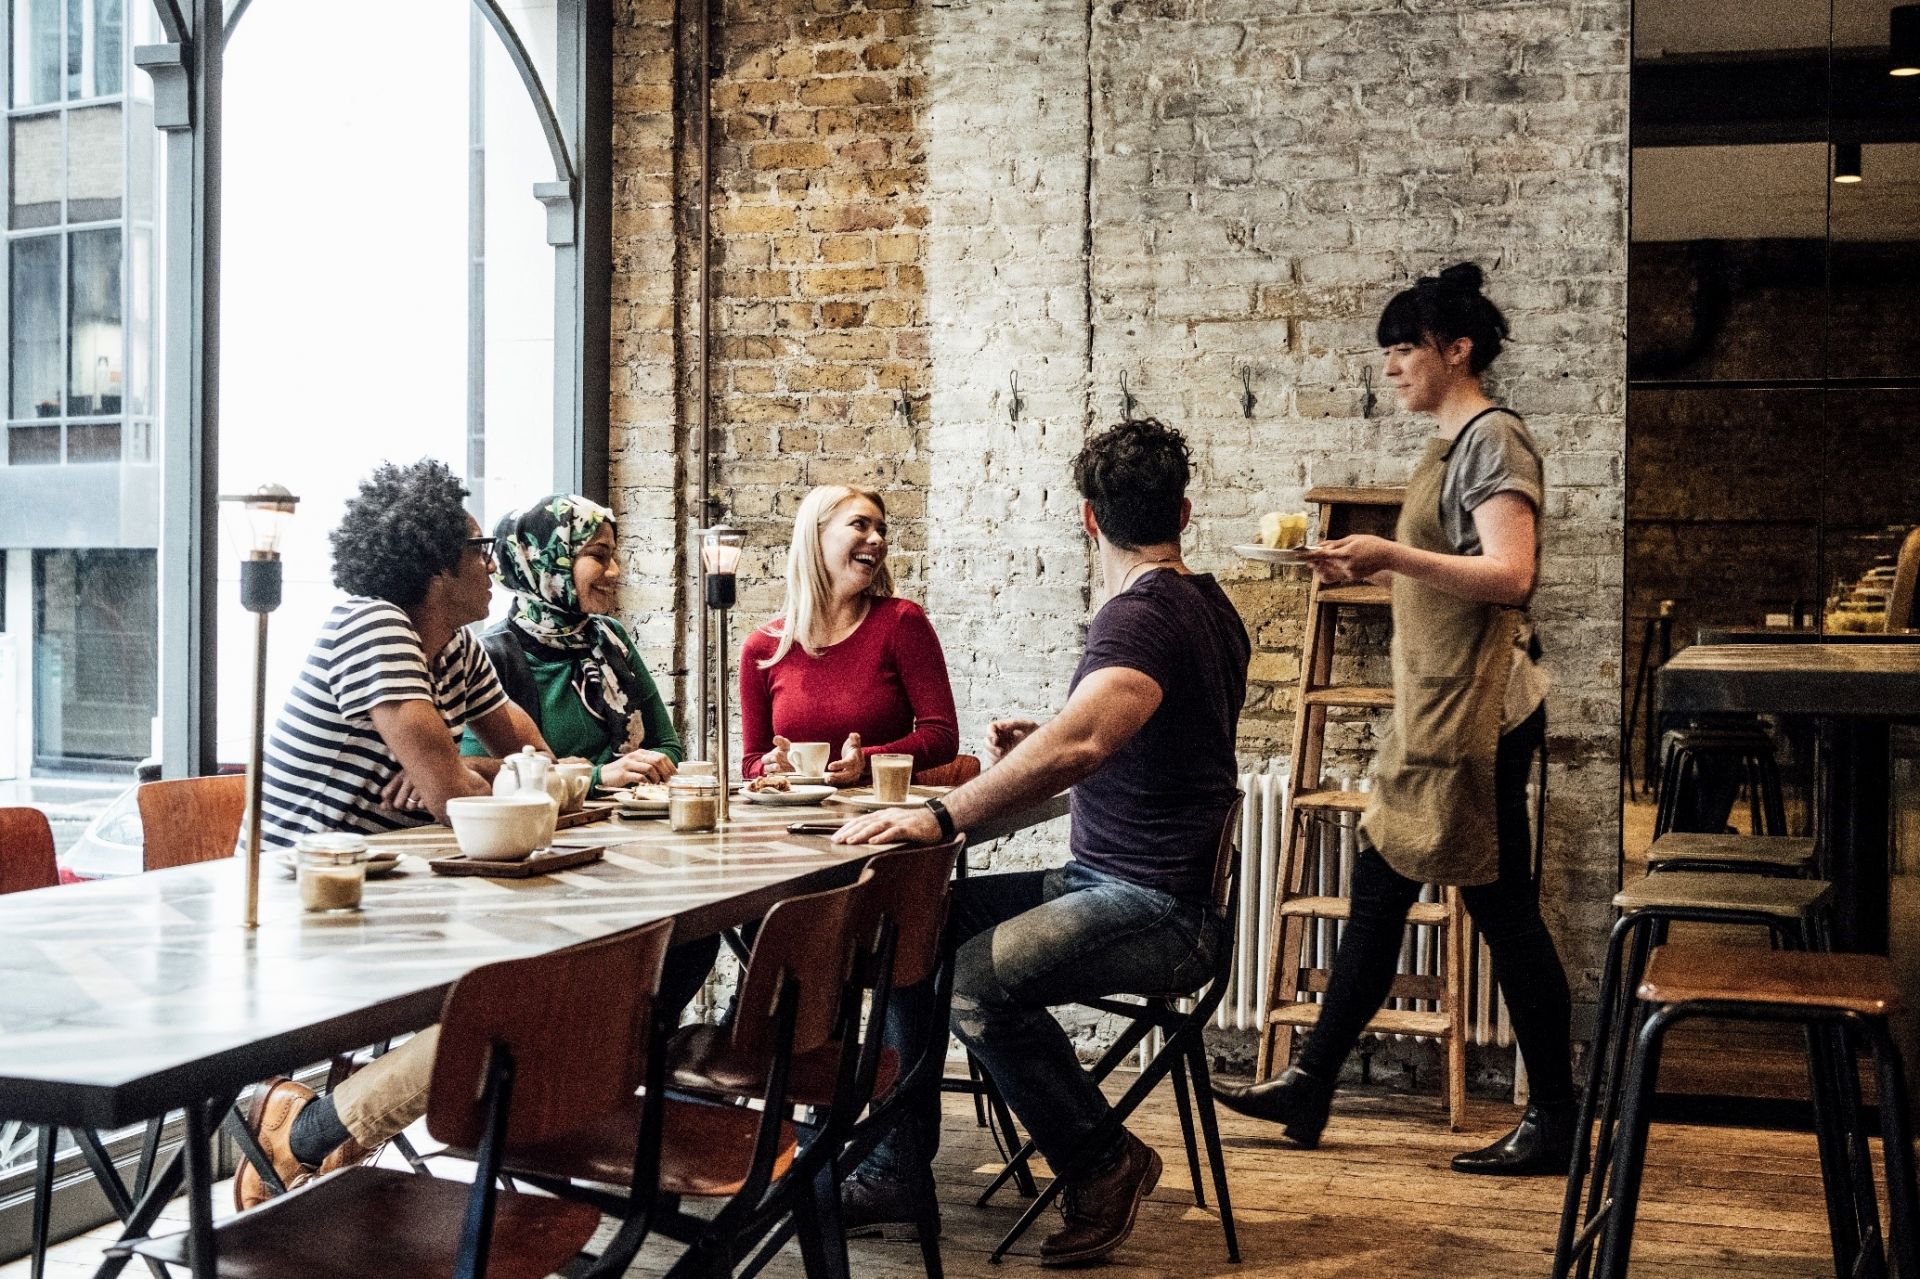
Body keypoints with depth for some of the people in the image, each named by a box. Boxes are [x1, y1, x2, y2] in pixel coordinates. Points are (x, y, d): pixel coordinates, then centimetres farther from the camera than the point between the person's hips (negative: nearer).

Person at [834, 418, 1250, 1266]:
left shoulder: (1142, 616, -18)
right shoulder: (1203, 605, 14)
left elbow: (1077, 745, -36)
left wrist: (943, 816, -35)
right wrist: (1036, 743, 17)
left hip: (1158, 908, -10)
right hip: (1109, 882, 10)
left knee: (979, 982, -31)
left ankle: (1103, 1165, -8)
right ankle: (895, 1171, 10)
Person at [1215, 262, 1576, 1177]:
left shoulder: (1492, 438, -11)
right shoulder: (1451, 445, 18)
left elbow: (1510, 575, -22)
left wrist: (1396, 554, -29)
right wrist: (1373, 572, 15)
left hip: (1478, 711, -10)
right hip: (1435, 708, 10)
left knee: (1504, 911, -3)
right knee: (1376, 895, 12)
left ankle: (1555, 1125, 7)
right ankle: (1308, 1089, 20)